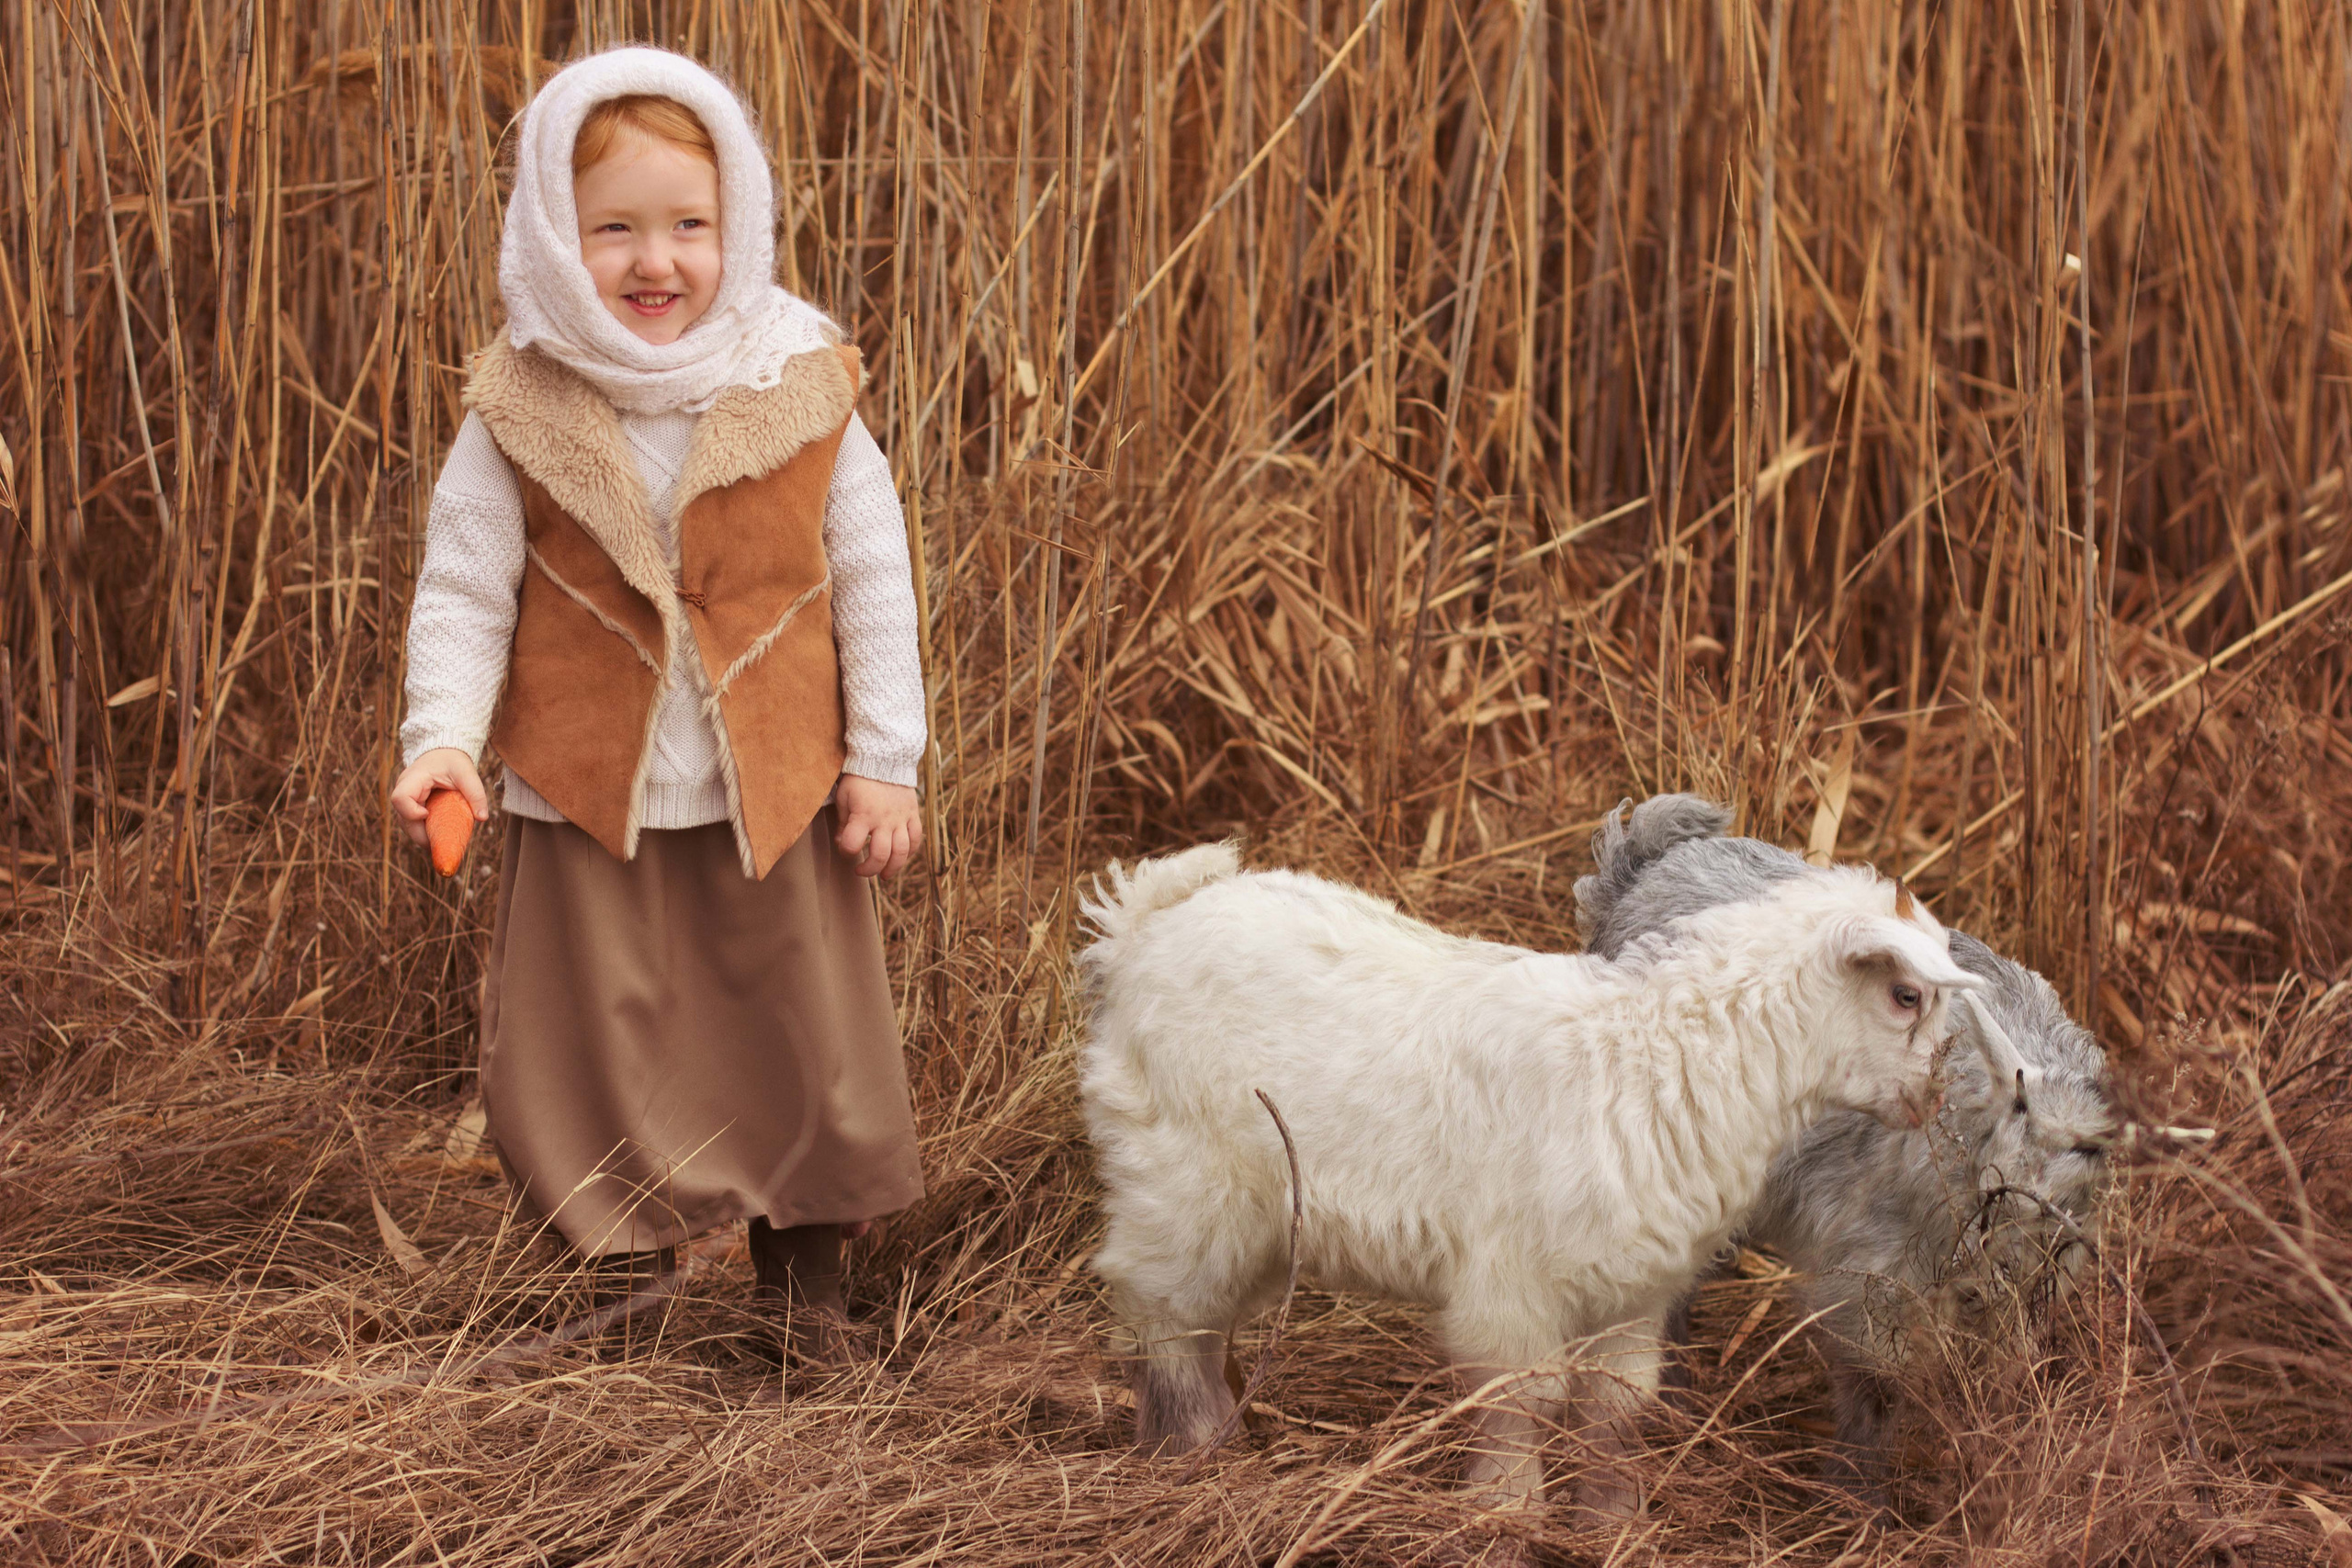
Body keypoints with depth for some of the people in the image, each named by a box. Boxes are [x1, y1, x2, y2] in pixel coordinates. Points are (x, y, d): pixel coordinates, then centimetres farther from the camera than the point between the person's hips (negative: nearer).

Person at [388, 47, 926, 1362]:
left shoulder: (800, 390, -6)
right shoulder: (520, 414, -6)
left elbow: (875, 581, 0)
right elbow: (464, 590, -2)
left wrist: (885, 761, -1)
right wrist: (443, 736, -17)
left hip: (776, 787, 0)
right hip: (590, 794, 0)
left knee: (804, 1032, 10)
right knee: (600, 1049, 8)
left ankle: (808, 1268, 28)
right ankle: (629, 1281, 24)